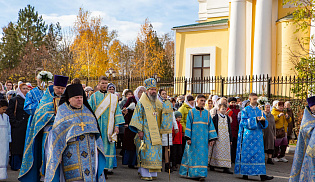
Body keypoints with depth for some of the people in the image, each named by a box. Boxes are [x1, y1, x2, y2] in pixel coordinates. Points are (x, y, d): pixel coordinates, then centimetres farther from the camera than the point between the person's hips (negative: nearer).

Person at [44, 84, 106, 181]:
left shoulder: (86, 110, 12)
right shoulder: (63, 112, 0)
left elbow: (94, 129, 17)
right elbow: (57, 133, -1)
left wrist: (97, 147, 12)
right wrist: (58, 153, -6)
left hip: (89, 150, 5)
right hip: (72, 151, -4)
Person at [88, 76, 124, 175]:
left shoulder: (113, 98, 9)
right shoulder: (94, 96, 4)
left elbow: (117, 111, 9)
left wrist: (117, 125, 1)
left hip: (109, 126, 2)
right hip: (97, 126, -2)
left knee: (109, 146, 1)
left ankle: (109, 166, 7)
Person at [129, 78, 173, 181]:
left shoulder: (158, 104, 16)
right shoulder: (141, 103, -1)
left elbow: (162, 118, 21)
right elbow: (138, 117, -6)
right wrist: (139, 130, -13)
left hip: (156, 133, 6)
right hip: (146, 132, -5)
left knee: (155, 152, 5)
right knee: (146, 153, -8)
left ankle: (152, 173, 13)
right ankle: (145, 174, -3)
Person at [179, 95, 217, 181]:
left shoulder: (207, 113, 10)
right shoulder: (191, 112, 2)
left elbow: (210, 126, 10)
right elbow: (188, 125, -2)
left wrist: (211, 138, 3)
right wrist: (188, 138, -9)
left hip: (204, 139, 2)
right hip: (194, 138, -2)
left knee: (203, 156, -1)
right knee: (193, 156, 1)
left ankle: (201, 174, 0)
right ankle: (192, 173, 12)